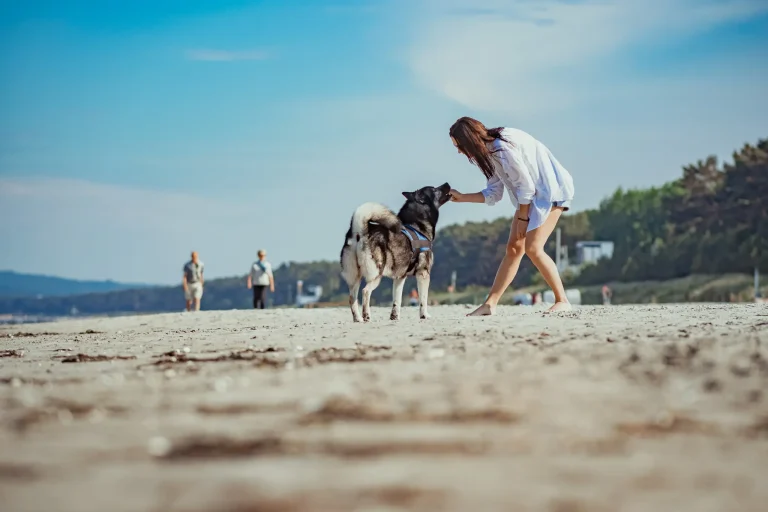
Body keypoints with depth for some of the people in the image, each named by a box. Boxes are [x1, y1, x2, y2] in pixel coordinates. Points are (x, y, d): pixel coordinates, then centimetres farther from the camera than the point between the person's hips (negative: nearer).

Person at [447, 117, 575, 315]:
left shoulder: (503, 147, -25)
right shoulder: (490, 151, 4)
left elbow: (525, 185, -20)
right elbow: (493, 193, 9)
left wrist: (522, 218, -11)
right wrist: (462, 198, 6)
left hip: (551, 189, -9)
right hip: (531, 195, 9)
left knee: (532, 248, -17)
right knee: (514, 248, 5)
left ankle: (562, 301, -8)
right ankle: (490, 304, 5)